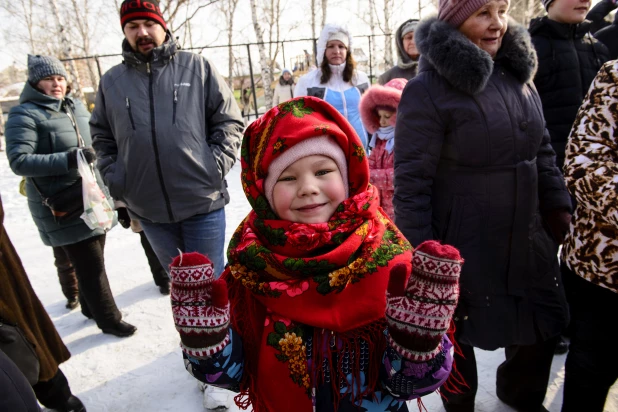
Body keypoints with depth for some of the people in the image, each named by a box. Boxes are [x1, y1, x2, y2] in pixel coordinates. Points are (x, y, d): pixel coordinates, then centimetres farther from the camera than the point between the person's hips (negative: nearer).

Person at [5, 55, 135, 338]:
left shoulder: (76, 107, 10)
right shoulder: (25, 114, -11)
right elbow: (19, 161, -19)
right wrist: (67, 160, -28)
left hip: (92, 197, 7)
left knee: (93, 260, 19)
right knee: (91, 265, -1)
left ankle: (91, 307, 39)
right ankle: (109, 319, 15)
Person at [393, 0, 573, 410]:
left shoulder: (519, 76, 6)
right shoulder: (428, 90, -17)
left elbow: (543, 151, 14)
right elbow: (411, 183, -18)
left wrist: (560, 208, 9)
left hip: (528, 238, 7)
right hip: (462, 248, -7)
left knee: (543, 324, 21)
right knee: (457, 333, 15)